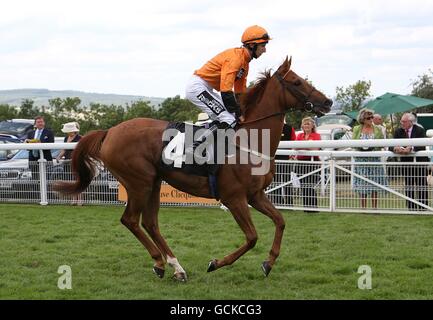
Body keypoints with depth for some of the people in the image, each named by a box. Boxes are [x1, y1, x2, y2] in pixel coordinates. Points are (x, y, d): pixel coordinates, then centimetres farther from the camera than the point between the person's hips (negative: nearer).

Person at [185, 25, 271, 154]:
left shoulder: (245, 62, 13)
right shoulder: (235, 57, -19)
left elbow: (240, 93, 19)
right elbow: (225, 91, -26)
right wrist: (238, 112, -19)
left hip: (206, 90, 11)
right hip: (197, 87, -11)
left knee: (233, 117, 12)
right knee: (229, 120, -18)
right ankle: (193, 149, -21)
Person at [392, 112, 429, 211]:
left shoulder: (420, 130, -6)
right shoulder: (398, 132, 4)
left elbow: (422, 145, -20)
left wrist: (411, 149, -36)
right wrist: (395, 148, -29)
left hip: (420, 162, -3)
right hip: (406, 162, 3)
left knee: (421, 186, 0)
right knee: (409, 186, 5)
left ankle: (423, 207, 5)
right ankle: (411, 207, 10)